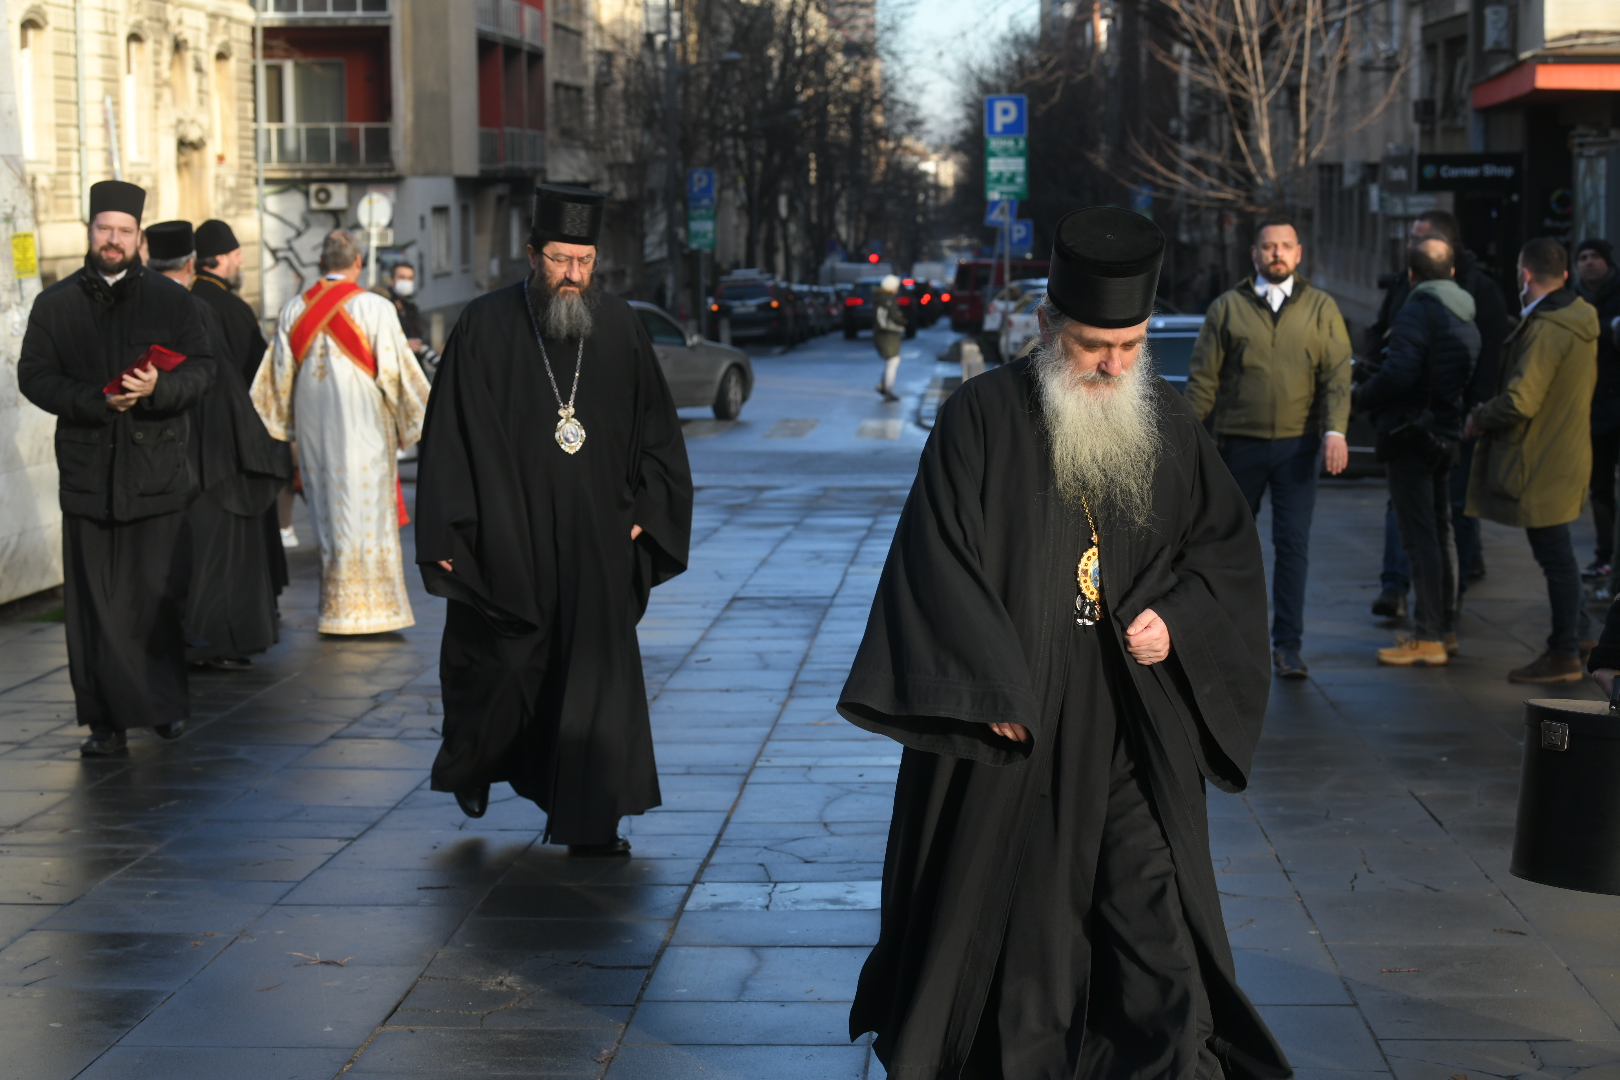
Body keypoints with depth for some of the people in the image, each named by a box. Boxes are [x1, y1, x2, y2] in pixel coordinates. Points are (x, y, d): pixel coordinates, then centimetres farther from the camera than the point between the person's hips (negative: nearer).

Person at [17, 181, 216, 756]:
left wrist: (158, 387, -18)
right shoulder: (55, 303, 10)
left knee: (158, 596, -1)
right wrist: (95, 401, -13)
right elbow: (34, 375, 3)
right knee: (95, 605, -1)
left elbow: (201, 369, 4)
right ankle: (107, 722, 4)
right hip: (87, 469, 1)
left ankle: (166, 704, 13)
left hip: (157, 469, -1)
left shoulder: (171, 299, 8)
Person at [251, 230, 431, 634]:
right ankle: (365, 608, 2)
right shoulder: (374, 308, -9)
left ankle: (334, 608, 16)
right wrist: (419, 420, 2)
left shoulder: (293, 311, 4)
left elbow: (279, 376, 9)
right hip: (363, 427, -4)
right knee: (365, 510, 1)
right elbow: (394, 371, -9)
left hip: (313, 430, 4)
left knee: (327, 511, 12)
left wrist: (276, 430, 21)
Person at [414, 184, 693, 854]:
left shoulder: (618, 327, 3)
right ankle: (473, 766, 39)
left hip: (595, 541, 2)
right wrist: (447, 531, -7)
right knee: (505, 666, 9)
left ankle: (590, 823, 6)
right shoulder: (486, 327, -5)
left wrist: (644, 510, 4)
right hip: (506, 537, -2)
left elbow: (656, 427, 11)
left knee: (597, 674, 0)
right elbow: (449, 433, -4)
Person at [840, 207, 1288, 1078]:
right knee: (1004, 911, 9)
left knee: (1152, 917, -3)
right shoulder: (984, 419, -7)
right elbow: (938, 562, -9)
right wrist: (994, 691, -14)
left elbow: (1229, 540, 14)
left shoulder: (1167, 424, 5)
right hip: (1009, 730, -2)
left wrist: (1179, 620, -5)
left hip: (1131, 734, 2)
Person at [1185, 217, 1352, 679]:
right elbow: (1203, 378, 5)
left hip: (1296, 444, 0)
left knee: (1293, 544, -3)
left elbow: (1337, 374, 0)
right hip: (1239, 444, 0)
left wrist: (1335, 430, -14)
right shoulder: (1228, 307, 5)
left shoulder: (1321, 308, 7)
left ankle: (1287, 644, 2)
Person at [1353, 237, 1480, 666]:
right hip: (1446, 433, 9)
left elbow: (1399, 374, -23)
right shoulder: (1466, 317, 12)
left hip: (1411, 434, -9)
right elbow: (1468, 378, 16)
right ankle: (1446, 627, 24)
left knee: (1419, 537, -7)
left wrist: (1359, 397, -10)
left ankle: (1428, 639, -7)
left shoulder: (1417, 312, -15)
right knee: (1440, 531, 17)